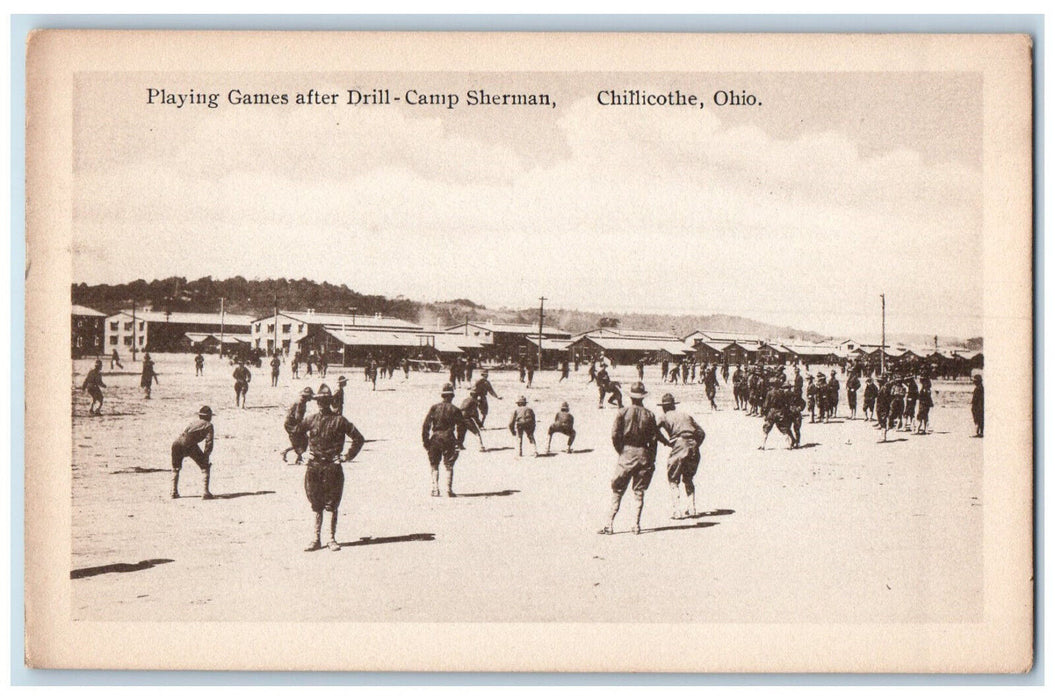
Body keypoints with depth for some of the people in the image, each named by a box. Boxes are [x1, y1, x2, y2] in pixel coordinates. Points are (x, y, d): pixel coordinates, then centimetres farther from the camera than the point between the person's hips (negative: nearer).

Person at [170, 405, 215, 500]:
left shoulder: (194, 423, 34)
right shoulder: (208, 425, 19)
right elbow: (208, 441, 6)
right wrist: (205, 456, 7)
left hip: (177, 442, 5)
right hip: (189, 444, -5)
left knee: (175, 468, 26)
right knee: (205, 467, 7)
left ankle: (174, 491, 18)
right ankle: (205, 491, -4)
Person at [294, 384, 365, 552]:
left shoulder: (339, 421, -4)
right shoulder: (310, 420, 6)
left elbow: (358, 439, 0)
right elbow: (297, 434, 25)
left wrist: (348, 456, -1)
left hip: (332, 467, -3)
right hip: (313, 467, 3)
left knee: (332, 505, 2)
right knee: (316, 505, 8)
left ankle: (332, 539, 10)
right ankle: (316, 539, 14)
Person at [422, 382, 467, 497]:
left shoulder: (434, 408, 0)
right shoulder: (454, 410, -4)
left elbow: (425, 425, -1)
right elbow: (461, 426, 2)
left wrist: (425, 440, 3)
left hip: (435, 439, 1)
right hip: (448, 440, -1)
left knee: (434, 466, 11)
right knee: (449, 466, 6)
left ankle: (435, 489, 2)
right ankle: (449, 490, -2)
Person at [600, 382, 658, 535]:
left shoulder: (623, 412, -5)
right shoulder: (649, 415, 1)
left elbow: (615, 435, -8)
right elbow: (654, 439, 1)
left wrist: (621, 451, 6)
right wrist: (652, 460, 8)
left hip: (627, 453, -2)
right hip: (644, 454, 2)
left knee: (617, 490, 5)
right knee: (639, 491, 8)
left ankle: (610, 524, 2)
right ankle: (636, 525, 5)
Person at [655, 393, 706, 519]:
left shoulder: (664, 417, 10)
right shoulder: (686, 415, 23)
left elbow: (655, 429, -9)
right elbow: (701, 432, 18)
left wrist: (667, 442, 0)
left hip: (679, 446, -5)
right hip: (693, 448, 5)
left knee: (673, 480, 6)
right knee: (688, 479, 20)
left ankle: (677, 511, -6)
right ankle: (691, 509, 13)